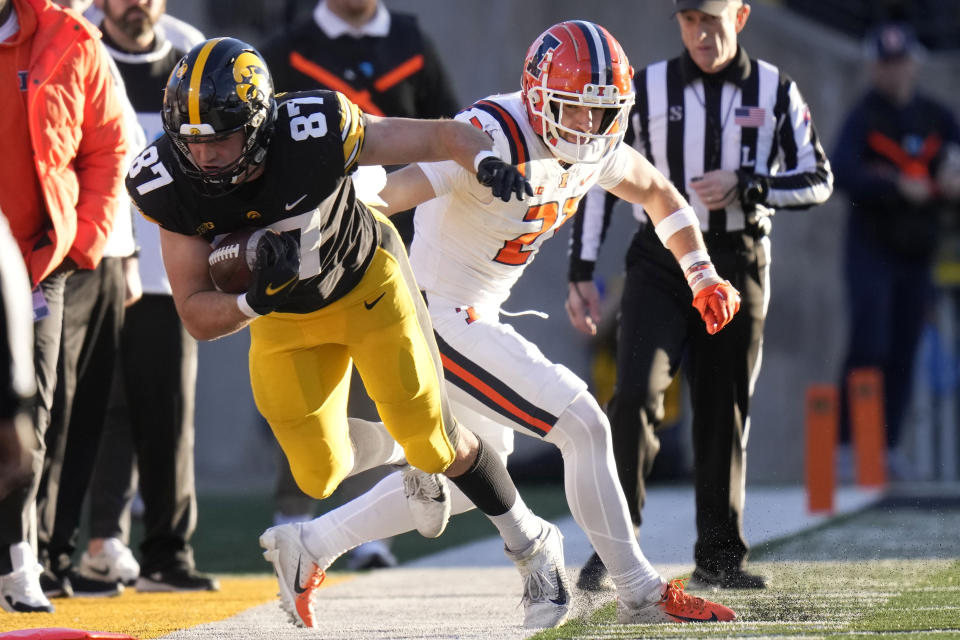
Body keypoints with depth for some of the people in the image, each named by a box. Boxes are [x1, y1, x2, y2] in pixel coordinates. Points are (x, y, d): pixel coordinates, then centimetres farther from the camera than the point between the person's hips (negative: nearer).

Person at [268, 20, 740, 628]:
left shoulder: (590, 146, 2)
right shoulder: (496, 138, -26)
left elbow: (656, 191, 22)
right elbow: (387, 194, -35)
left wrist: (702, 275, 15)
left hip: (471, 319, 10)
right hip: (438, 320, -10)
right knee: (583, 427, -12)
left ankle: (313, 542, 26)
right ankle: (640, 594, -2)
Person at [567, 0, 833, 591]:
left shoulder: (775, 91, 3)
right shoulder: (647, 89, 0)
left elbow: (818, 181, 3)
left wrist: (745, 186, -14)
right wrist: (582, 272, -2)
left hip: (737, 265, 1)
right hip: (659, 262, -1)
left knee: (725, 410, 5)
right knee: (637, 393, -18)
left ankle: (718, 558, 16)